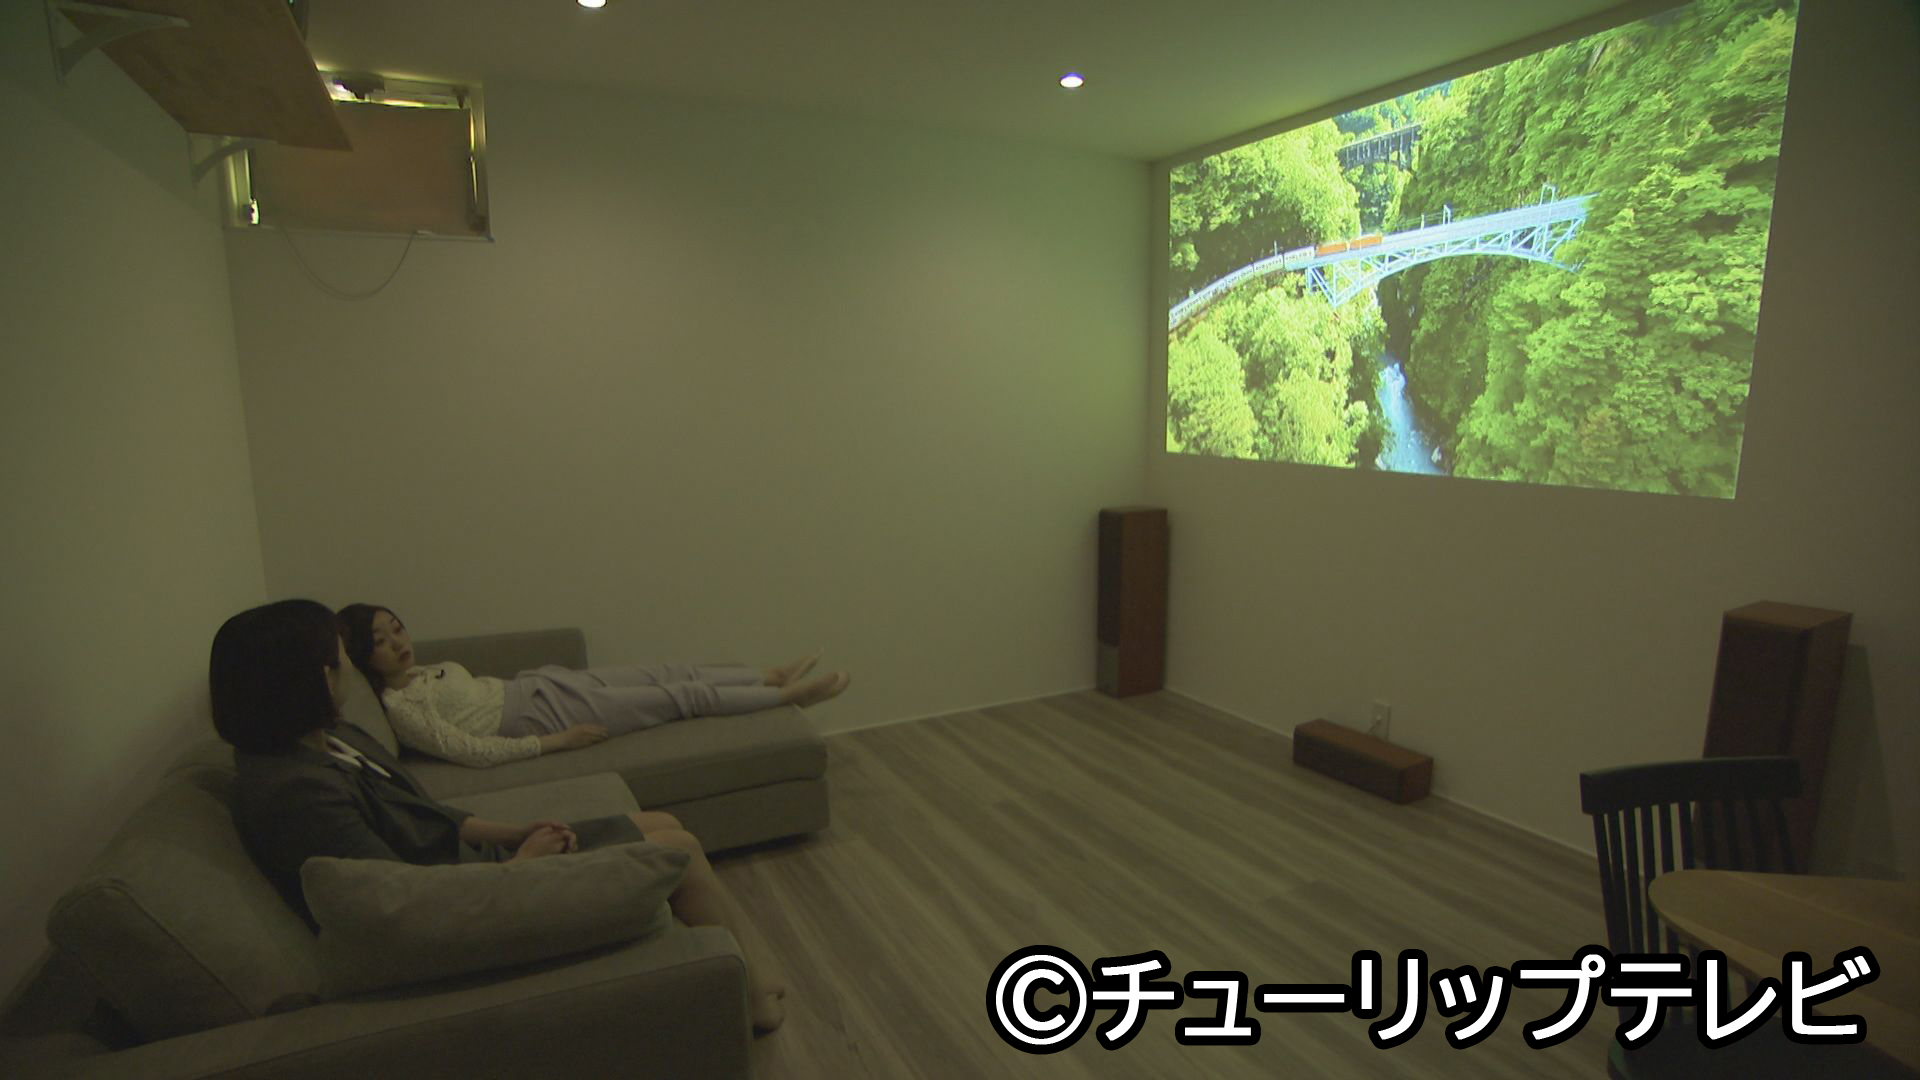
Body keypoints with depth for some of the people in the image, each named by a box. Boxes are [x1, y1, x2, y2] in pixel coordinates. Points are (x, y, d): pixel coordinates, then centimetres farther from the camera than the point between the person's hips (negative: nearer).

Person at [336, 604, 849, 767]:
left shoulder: (422, 671, 8)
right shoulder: (399, 707, -17)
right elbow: (471, 751, -21)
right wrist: (556, 742, -20)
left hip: (537, 683, 8)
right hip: (544, 718, -8)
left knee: (671, 672, 6)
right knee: (684, 696, -6)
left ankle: (772, 678, 21)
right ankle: (787, 696, 6)